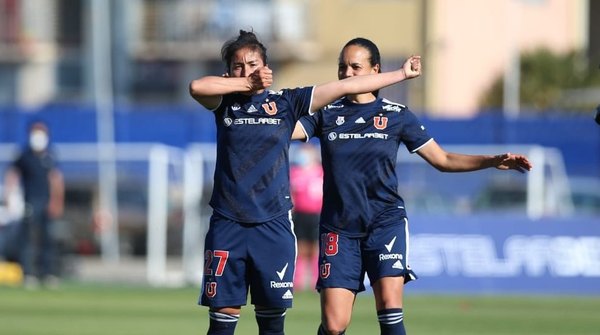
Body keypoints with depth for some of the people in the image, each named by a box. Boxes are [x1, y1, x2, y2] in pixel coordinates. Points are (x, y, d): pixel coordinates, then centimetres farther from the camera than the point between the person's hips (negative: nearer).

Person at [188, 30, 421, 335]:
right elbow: (197, 87, -15)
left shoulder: (285, 102, 6)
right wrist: (247, 84, -7)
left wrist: (402, 74, 9)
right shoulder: (225, 103, 6)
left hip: (273, 226, 1)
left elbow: (345, 87, 7)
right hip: (228, 225, -1)